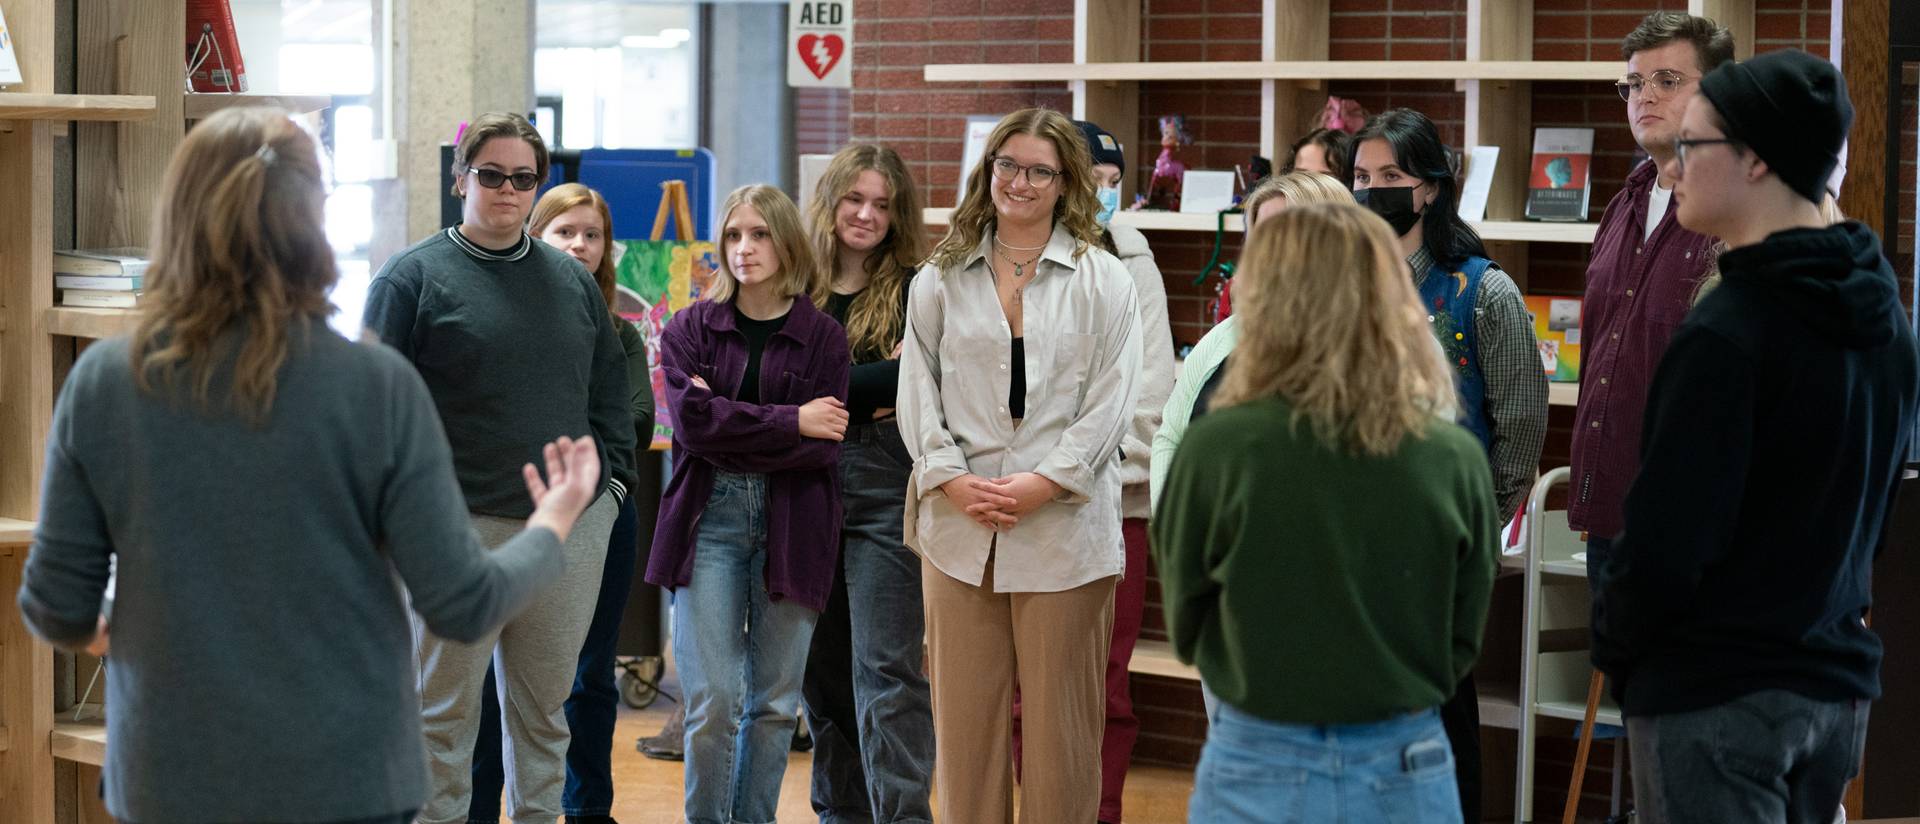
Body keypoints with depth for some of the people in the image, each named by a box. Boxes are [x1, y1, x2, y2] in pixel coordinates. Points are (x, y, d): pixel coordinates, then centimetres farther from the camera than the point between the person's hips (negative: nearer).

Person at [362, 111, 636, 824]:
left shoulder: (571, 279, 14)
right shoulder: (413, 278, -1)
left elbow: (610, 390, 19)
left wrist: (613, 474, 9)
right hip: (461, 526, -4)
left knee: (545, 700, 13)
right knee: (447, 703, 3)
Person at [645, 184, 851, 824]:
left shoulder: (824, 338, 4)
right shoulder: (691, 329, 6)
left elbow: (825, 448, -7)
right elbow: (692, 423, -9)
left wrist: (728, 424, -11)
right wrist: (792, 422, -11)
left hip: (793, 525, 1)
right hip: (709, 519, 0)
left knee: (775, 701, 5)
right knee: (712, 703, -7)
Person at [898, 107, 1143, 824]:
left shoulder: (1104, 280, 3)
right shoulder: (941, 279, 10)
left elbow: (1112, 402, -3)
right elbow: (917, 392, 8)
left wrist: (1043, 484, -12)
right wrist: (952, 479, -7)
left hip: (1064, 525, -2)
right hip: (959, 522, 2)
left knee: (1059, 719, 2)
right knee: (964, 714, 6)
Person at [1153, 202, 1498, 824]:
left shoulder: (1221, 447, -13)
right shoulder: (1456, 457, -7)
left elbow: (1186, 627, 2)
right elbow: (1465, 639, 6)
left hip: (1261, 772, -2)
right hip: (1410, 773, 2)